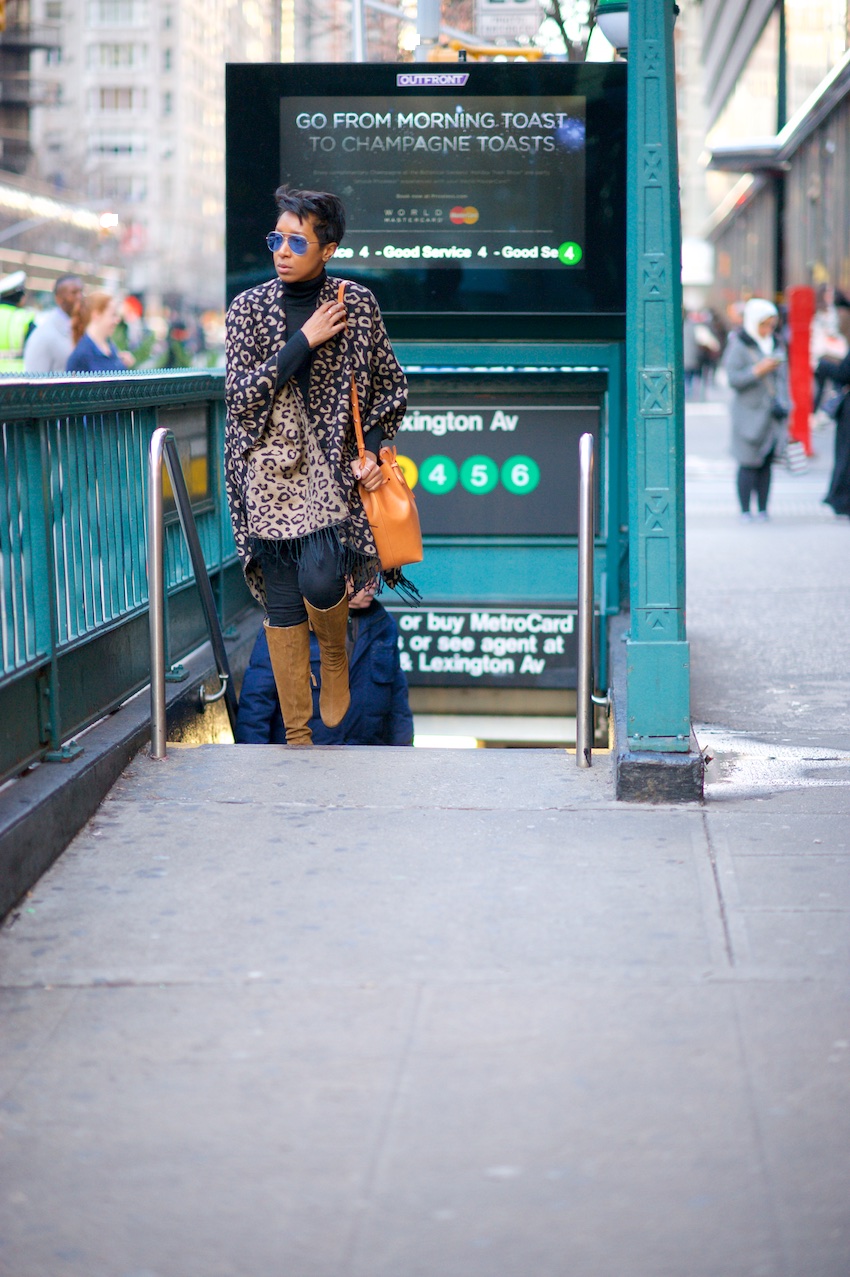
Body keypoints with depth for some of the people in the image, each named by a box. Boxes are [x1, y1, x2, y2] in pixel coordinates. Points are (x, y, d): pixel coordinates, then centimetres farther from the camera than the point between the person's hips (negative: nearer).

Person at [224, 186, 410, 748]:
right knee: (282, 608, 1)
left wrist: (371, 448, -1)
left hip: (331, 470, -1)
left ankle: (337, 660, 12)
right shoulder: (250, 308, 4)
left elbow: (392, 387, 12)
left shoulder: (357, 304, 3)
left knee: (320, 584, -22)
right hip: (269, 476, 1)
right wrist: (304, 341, -11)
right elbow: (241, 396, -7)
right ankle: (297, 735, 9)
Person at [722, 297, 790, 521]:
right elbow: (733, 378, -11)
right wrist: (757, 371, -21)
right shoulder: (740, 347, -5)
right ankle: (745, 511, -2)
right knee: (749, 463, -7)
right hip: (749, 413, -6)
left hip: (773, 415, 6)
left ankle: (763, 510, 7)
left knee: (766, 464, 5)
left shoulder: (776, 345, 15)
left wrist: (784, 405, 14)